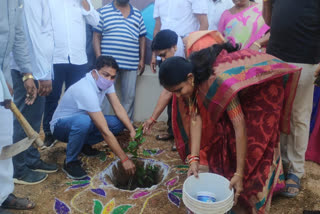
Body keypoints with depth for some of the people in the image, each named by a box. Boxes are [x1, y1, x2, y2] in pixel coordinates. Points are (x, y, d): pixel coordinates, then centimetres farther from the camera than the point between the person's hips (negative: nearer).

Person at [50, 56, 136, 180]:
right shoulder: (86, 90, -35)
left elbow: (118, 108, -10)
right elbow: (105, 131, -37)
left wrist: (132, 130, -26)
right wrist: (124, 159, -35)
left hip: (84, 121, 8)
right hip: (60, 125, -7)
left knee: (119, 123, -12)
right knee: (83, 122, -42)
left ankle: (84, 144, 9)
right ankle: (70, 162, -16)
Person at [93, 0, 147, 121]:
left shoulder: (137, 14, 15)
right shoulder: (104, 11, 6)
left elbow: (142, 38, 16)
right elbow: (96, 36, 4)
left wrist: (142, 59, 9)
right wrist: (99, 58, -6)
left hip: (131, 63, 3)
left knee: (129, 96, 5)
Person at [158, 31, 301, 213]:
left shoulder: (220, 82, -41)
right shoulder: (189, 79, -19)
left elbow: (240, 128, -39)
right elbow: (195, 118, -20)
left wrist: (239, 174, -35)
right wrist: (194, 159, -26)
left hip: (264, 90, -6)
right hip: (239, 93, 6)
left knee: (255, 149, -4)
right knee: (222, 137, 4)